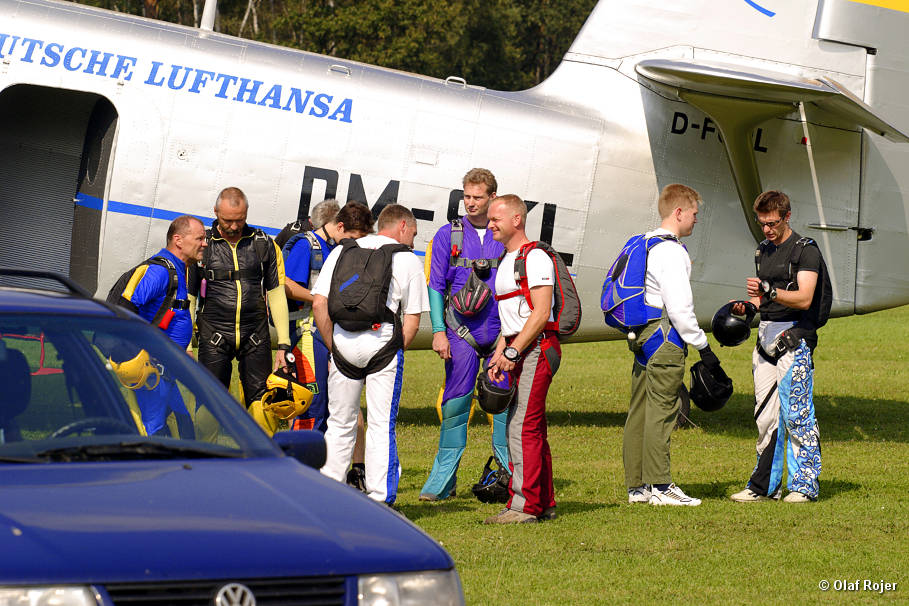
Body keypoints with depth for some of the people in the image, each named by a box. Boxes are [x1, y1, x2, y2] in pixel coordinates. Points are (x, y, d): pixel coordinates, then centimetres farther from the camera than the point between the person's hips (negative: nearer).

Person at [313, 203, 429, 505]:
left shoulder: (342, 251, 13)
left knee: (339, 424, 13)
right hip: (382, 343, -3)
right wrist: (395, 352, 8)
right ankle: (379, 499, -1)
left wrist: (333, 346, 11)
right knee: (381, 425, 2)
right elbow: (412, 321, 0)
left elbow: (319, 304, 6)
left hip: (343, 343, 3)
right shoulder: (409, 261, 6)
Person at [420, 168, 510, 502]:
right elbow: (436, 286, 4)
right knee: (456, 400, -5)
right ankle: (442, 480, 0)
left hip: (502, 332, 1)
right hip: (461, 333, -1)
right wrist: (438, 331, -6)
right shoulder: (448, 235, 6)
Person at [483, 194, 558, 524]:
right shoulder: (507, 261, 20)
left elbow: (540, 314, -18)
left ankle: (524, 505, -13)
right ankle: (544, 503, 16)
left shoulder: (535, 259, -10)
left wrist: (512, 352, -20)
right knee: (531, 428, 11)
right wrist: (498, 355, 14)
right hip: (517, 353, 10)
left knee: (523, 428, -13)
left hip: (536, 348, -10)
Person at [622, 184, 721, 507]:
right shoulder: (671, 251, -15)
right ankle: (659, 485, -5)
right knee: (661, 411, -6)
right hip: (665, 338, -10)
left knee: (639, 412, 11)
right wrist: (703, 347, -13)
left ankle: (637, 485, 15)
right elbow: (679, 307, -20)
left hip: (642, 337, 10)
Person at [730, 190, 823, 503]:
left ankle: (804, 483, -4)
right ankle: (765, 484, 12)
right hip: (766, 337, 7)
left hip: (794, 339, -7)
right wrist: (747, 305, 5)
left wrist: (769, 291, -29)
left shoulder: (805, 250, -6)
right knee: (765, 415, 7)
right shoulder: (764, 251, 18)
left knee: (796, 414, -9)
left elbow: (804, 299, -16)